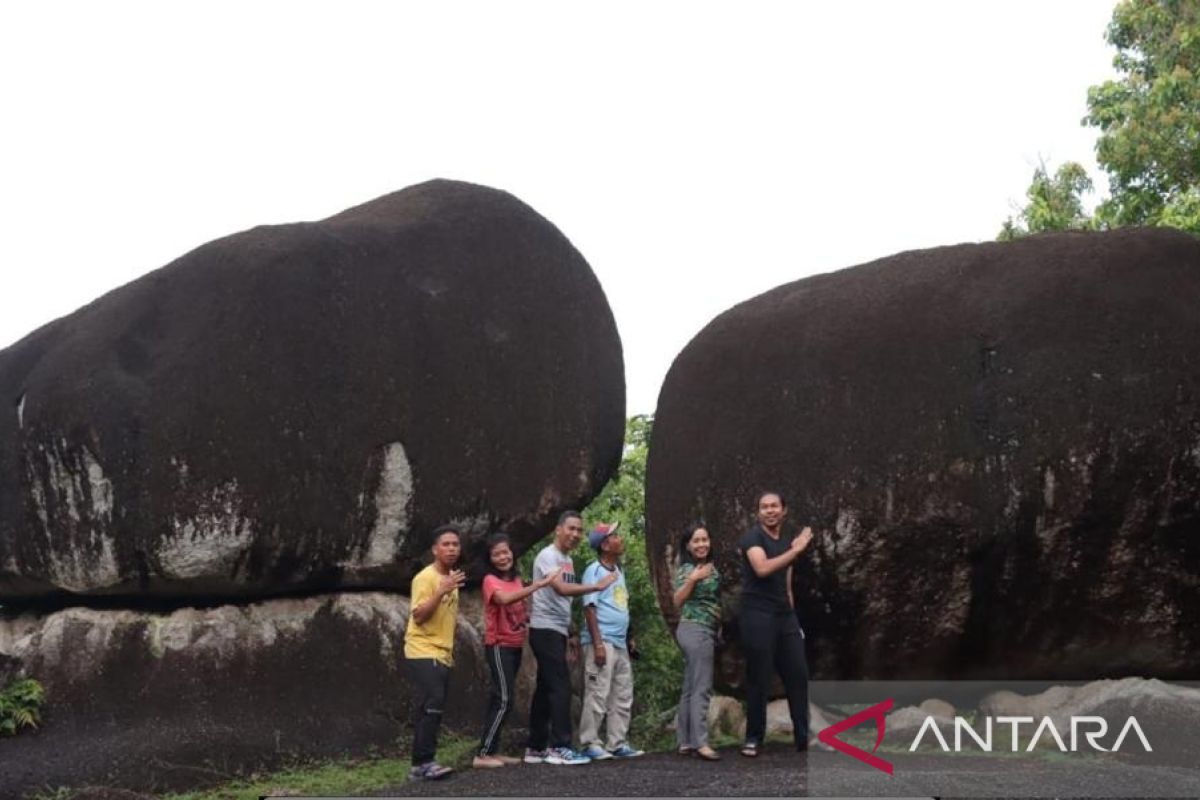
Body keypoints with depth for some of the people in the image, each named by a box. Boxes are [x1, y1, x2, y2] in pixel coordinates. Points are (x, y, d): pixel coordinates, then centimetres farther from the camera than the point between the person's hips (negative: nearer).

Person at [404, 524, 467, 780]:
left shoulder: (451, 578, 14)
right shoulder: (425, 578, -13)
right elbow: (418, 616, -21)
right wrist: (442, 591, -28)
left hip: (442, 654, 8)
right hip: (423, 652, -8)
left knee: (430, 708, 6)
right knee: (432, 705, -18)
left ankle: (422, 763, 9)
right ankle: (423, 763, -18)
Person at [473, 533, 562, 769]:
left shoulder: (517, 580, 10)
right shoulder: (491, 581, -12)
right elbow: (505, 599, -35)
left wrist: (529, 618, 3)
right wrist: (539, 584, -37)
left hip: (515, 646, 7)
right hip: (498, 646, -7)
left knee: (500, 699, 9)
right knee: (504, 700, -14)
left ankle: (492, 751, 12)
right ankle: (482, 755, -12)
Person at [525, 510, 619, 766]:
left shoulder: (567, 560, 16)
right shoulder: (548, 556, -12)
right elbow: (561, 589, -28)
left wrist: (570, 634, 19)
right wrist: (597, 586, -29)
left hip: (557, 631, 9)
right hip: (545, 630, -9)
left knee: (546, 688, 10)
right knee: (561, 687, -12)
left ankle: (536, 748, 15)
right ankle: (559, 748, -12)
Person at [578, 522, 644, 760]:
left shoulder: (619, 571, 16)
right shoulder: (594, 570, -8)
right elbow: (589, 608, -14)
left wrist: (628, 638, 17)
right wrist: (598, 643, -20)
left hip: (620, 643, 9)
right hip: (602, 642, -8)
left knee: (623, 696, 9)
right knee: (598, 695, -7)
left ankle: (617, 743, 14)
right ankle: (590, 744, -2)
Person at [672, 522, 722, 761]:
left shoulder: (710, 567, 14)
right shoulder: (687, 569, -9)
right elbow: (677, 601, -18)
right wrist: (692, 579, -25)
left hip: (706, 631, 9)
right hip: (695, 629, -9)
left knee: (690, 689, 9)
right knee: (701, 688, -12)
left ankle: (685, 742, 12)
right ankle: (700, 742, -14)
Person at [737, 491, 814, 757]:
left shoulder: (789, 537, 15)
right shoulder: (752, 537, -8)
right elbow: (762, 568, -26)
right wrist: (796, 550, -22)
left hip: (785, 615, 7)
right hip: (757, 615, -7)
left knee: (798, 674, 4)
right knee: (759, 678, -3)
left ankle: (804, 736, 11)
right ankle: (753, 738, 7)